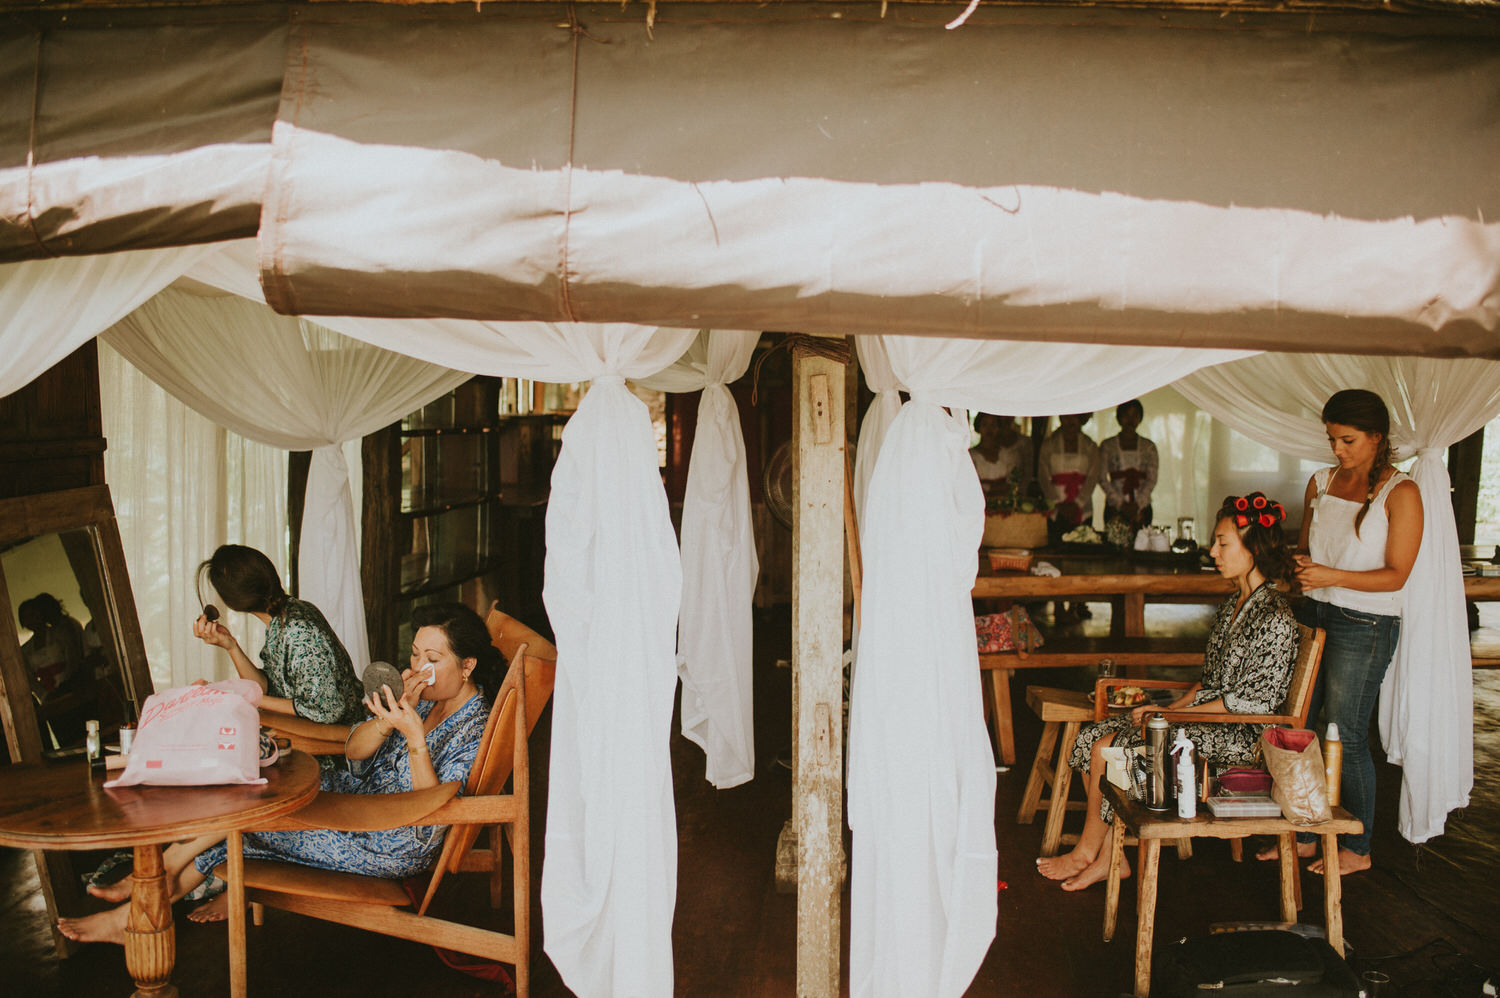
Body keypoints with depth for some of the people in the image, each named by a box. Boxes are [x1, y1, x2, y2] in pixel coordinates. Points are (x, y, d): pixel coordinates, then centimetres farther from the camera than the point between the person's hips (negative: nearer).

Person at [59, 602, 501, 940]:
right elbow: (354, 749, -3)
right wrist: (397, 711, -23)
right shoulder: (423, 695, 3)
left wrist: (415, 737, -38)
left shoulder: (476, 732, -21)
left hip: (394, 847, -8)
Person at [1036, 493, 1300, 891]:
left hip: (1236, 735, -9)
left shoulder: (1274, 619, -18)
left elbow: (1251, 701, -20)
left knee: (1106, 751, -17)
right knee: (1095, 736, -5)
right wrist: (1168, 708, 1)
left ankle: (1087, 852, 4)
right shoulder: (1232, 605, 11)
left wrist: (1171, 714, -16)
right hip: (1207, 717, 9)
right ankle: (1109, 858, -2)